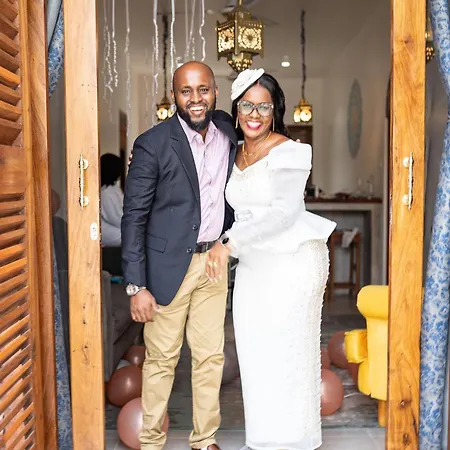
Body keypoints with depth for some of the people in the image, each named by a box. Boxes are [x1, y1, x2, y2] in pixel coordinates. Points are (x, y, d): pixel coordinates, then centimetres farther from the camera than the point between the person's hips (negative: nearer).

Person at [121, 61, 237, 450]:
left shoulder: (228, 133, 3)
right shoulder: (153, 144, -12)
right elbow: (134, 218, -11)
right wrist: (137, 286, -14)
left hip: (214, 261, 5)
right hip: (169, 265, -4)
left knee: (211, 356, 11)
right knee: (162, 359, 6)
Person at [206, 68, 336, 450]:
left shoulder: (288, 152, -11)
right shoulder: (234, 154, 10)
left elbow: (284, 212, -21)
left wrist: (229, 243, -24)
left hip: (294, 263, -6)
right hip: (252, 265, 6)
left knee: (286, 353, 0)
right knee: (255, 354, 9)